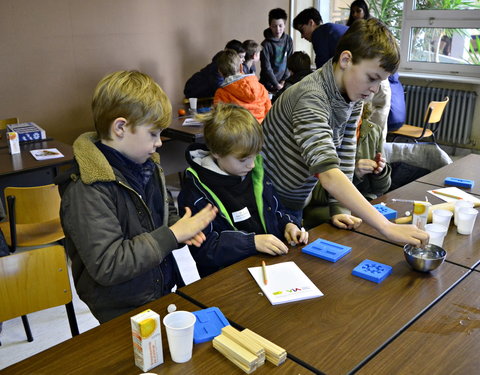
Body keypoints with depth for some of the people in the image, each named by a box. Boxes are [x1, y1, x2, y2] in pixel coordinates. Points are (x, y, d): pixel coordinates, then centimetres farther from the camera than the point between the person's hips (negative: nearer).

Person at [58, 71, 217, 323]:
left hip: (164, 293, 7)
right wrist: (172, 235, -21)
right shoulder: (87, 190, -21)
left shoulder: (146, 165, 4)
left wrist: (182, 229, -2)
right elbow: (106, 266, -25)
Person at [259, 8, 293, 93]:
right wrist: (277, 85, -15)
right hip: (268, 84, -4)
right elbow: (266, 68, -13)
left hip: (283, 83, 4)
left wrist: (284, 80, -4)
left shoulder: (288, 40, 1)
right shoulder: (266, 44, -13)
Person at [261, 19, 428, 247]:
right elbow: (328, 174, -41)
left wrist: (339, 208, -8)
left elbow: (344, 152, 2)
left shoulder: (353, 97, -2)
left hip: (295, 204, 8)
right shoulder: (312, 98, -31)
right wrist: (386, 228, -45)